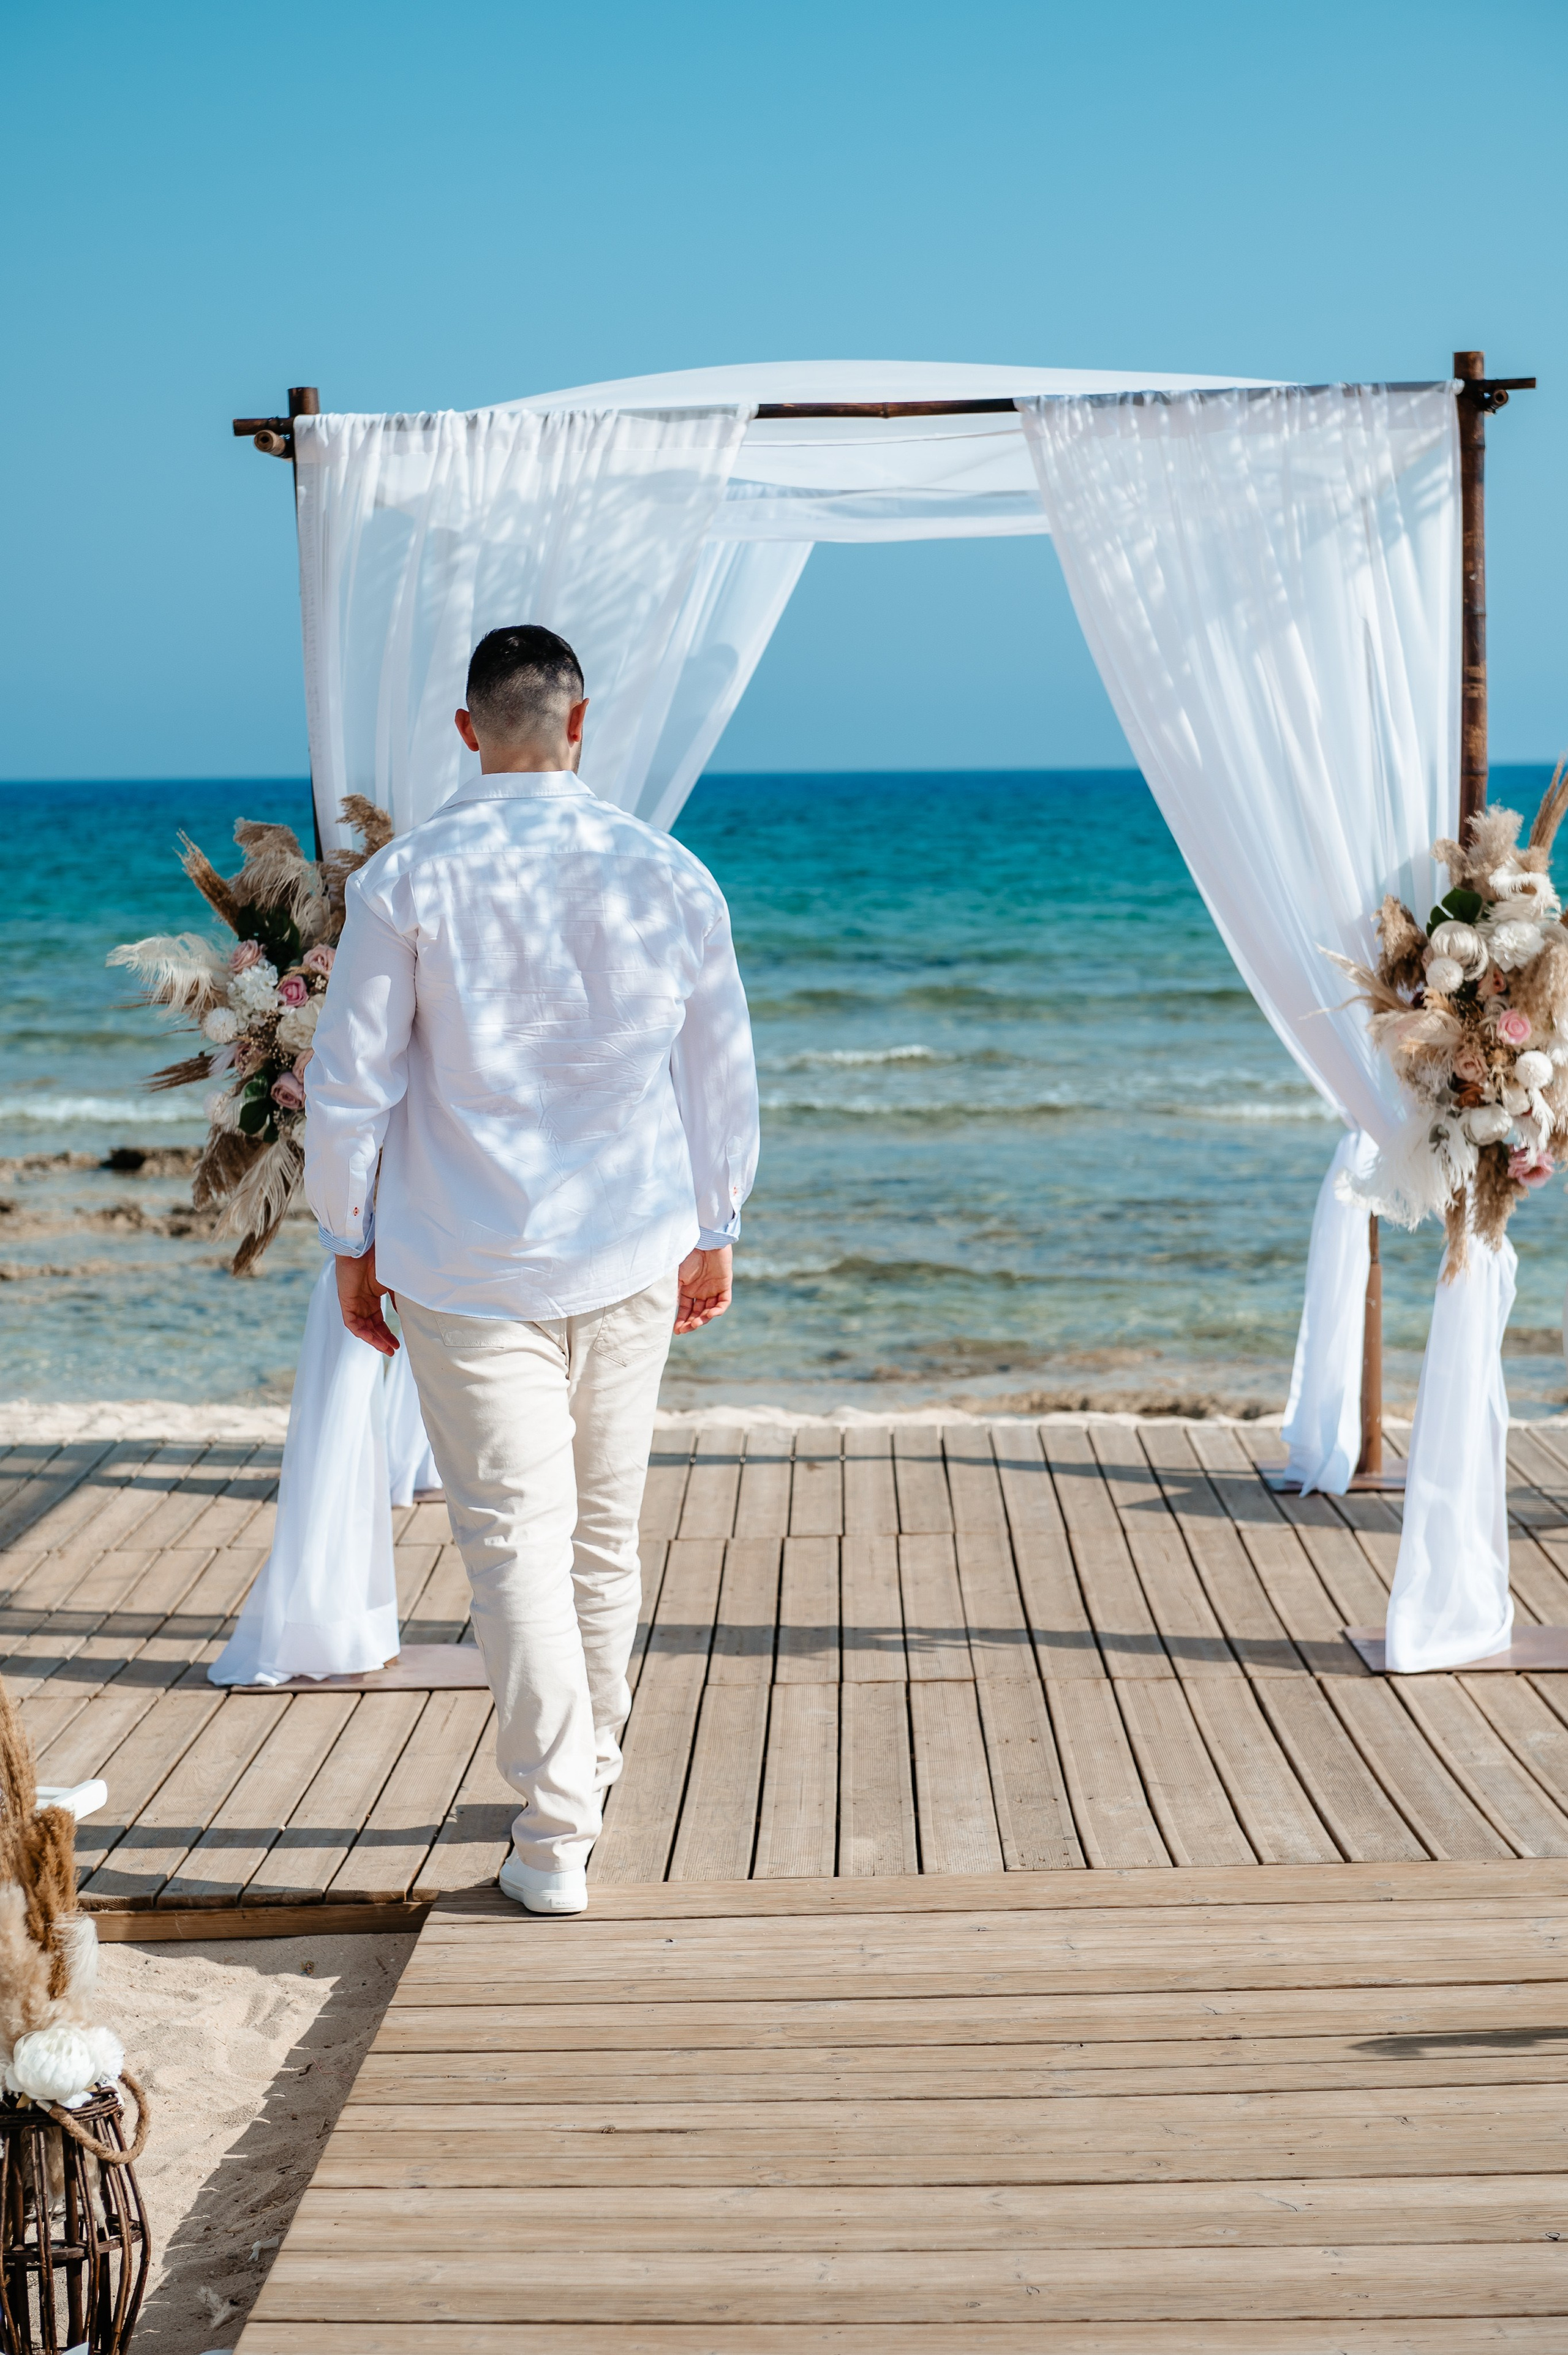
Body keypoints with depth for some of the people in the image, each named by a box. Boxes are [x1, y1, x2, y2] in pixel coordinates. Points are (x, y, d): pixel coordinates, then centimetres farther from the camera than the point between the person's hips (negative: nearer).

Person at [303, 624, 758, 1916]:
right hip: (633, 1257, 3)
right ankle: (590, 1764, 36)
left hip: (466, 1265, -3)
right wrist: (715, 1231, 17)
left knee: (516, 1533, 0)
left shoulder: (406, 883, -8)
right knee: (607, 1527, 17)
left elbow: (350, 1082, -5)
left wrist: (352, 1241, 7)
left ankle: (557, 1835, -2)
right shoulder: (669, 876, -1)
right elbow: (723, 1076, 6)